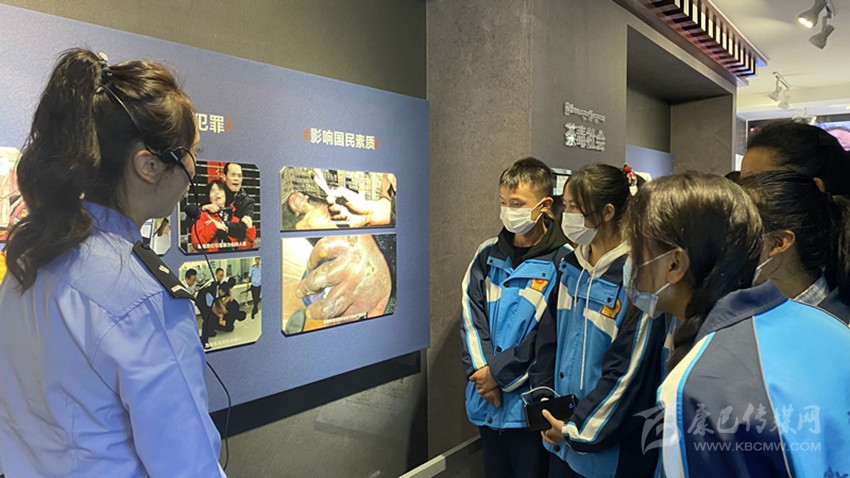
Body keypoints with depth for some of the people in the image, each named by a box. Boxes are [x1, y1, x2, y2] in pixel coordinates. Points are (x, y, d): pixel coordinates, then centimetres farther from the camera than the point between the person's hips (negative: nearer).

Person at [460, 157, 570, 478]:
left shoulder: (562, 261, -11)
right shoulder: (488, 254, 5)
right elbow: (471, 317, 2)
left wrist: (500, 372, -13)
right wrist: (481, 372, -10)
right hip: (487, 402, 5)